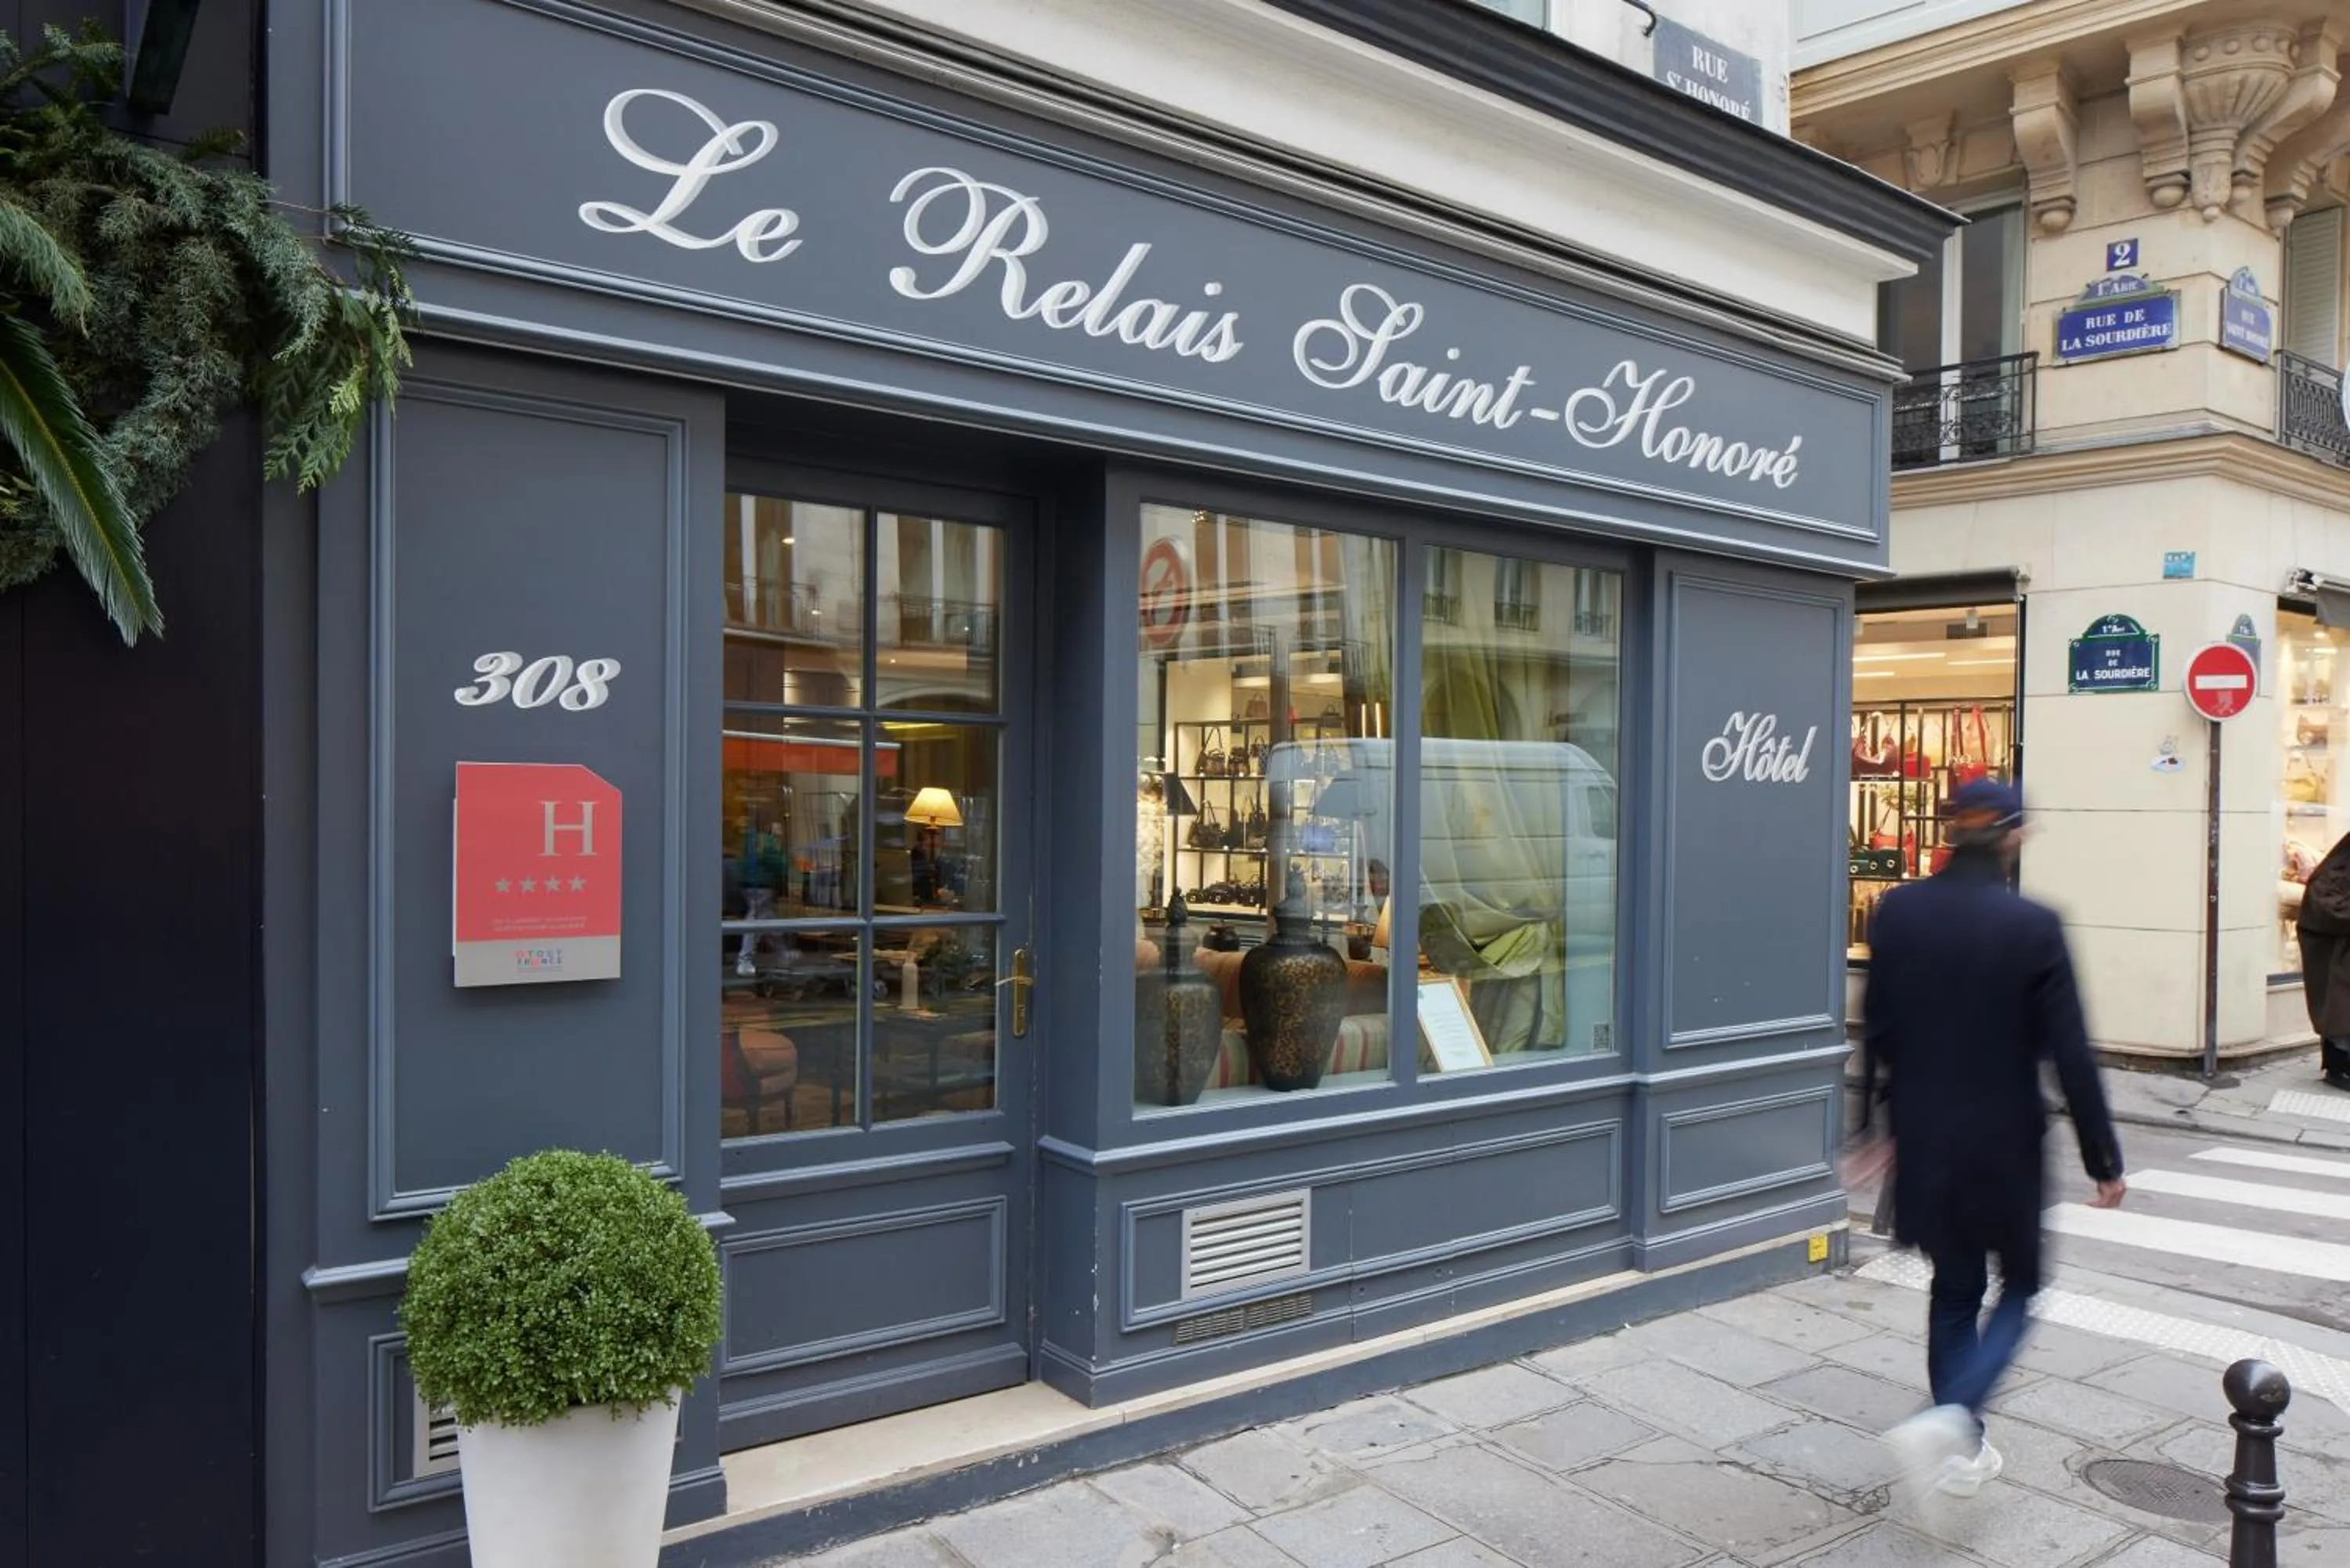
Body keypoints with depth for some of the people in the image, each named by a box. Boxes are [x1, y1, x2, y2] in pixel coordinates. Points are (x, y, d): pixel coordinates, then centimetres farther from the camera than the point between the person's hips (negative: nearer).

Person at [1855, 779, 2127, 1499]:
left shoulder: (1897, 911, -4)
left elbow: (1876, 1031, 4)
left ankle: (1963, 1448, 27)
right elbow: (2070, 1055, -12)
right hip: (2004, 1143, -4)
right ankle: (1952, 1416, -6)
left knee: (1953, 1290, 19)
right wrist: (2103, 1159, -1)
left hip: (1925, 1142, 4)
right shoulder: (2033, 926, -16)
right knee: (2018, 1286, 15)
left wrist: (1883, 1120, 17)